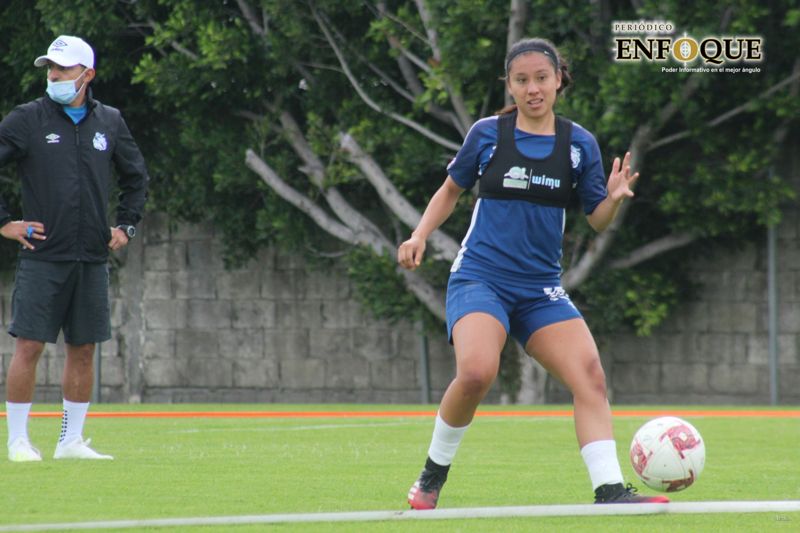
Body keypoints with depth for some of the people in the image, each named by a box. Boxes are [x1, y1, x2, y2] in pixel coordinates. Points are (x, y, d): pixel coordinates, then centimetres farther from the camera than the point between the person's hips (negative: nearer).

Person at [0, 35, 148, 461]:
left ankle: (71, 442, 13)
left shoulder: (109, 122, 10)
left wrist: (126, 225, 15)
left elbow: (136, 176, 24)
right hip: (42, 257, -4)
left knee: (83, 350, 6)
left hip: (92, 260, 4)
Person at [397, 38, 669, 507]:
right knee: (477, 372, -28)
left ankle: (610, 491, -15)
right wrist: (419, 237, 1)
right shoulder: (487, 134, -1)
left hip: (541, 288, 3)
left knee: (590, 376, -14)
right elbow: (451, 190, 15)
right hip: (481, 278, -3)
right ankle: (433, 475, -6)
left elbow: (598, 221, 6)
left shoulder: (579, 144, 3)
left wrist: (614, 199, -15)